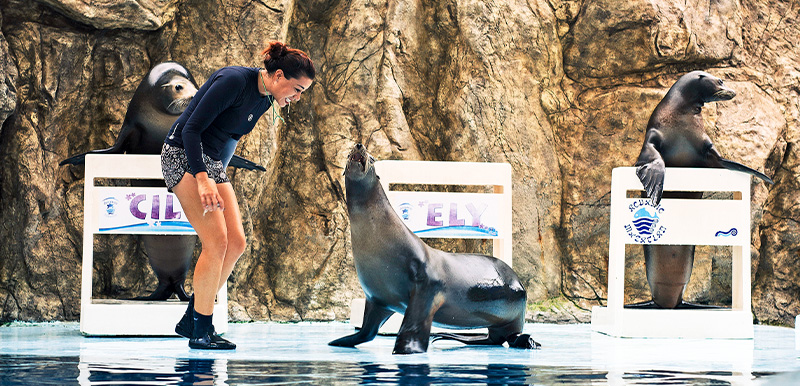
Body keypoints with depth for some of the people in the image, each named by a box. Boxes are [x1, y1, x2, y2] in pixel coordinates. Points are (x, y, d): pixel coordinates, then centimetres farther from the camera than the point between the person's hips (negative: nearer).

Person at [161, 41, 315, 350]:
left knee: (236, 243, 1)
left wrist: (216, 177, 15)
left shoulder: (264, 99, 5)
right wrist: (203, 179, -31)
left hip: (213, 162, 9)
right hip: (183, 155, -9)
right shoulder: (234, 81, -21)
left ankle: (190, 321, 10)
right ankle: (200, 332, -8)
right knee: (216, 241, -16)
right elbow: (192, 129, -23)